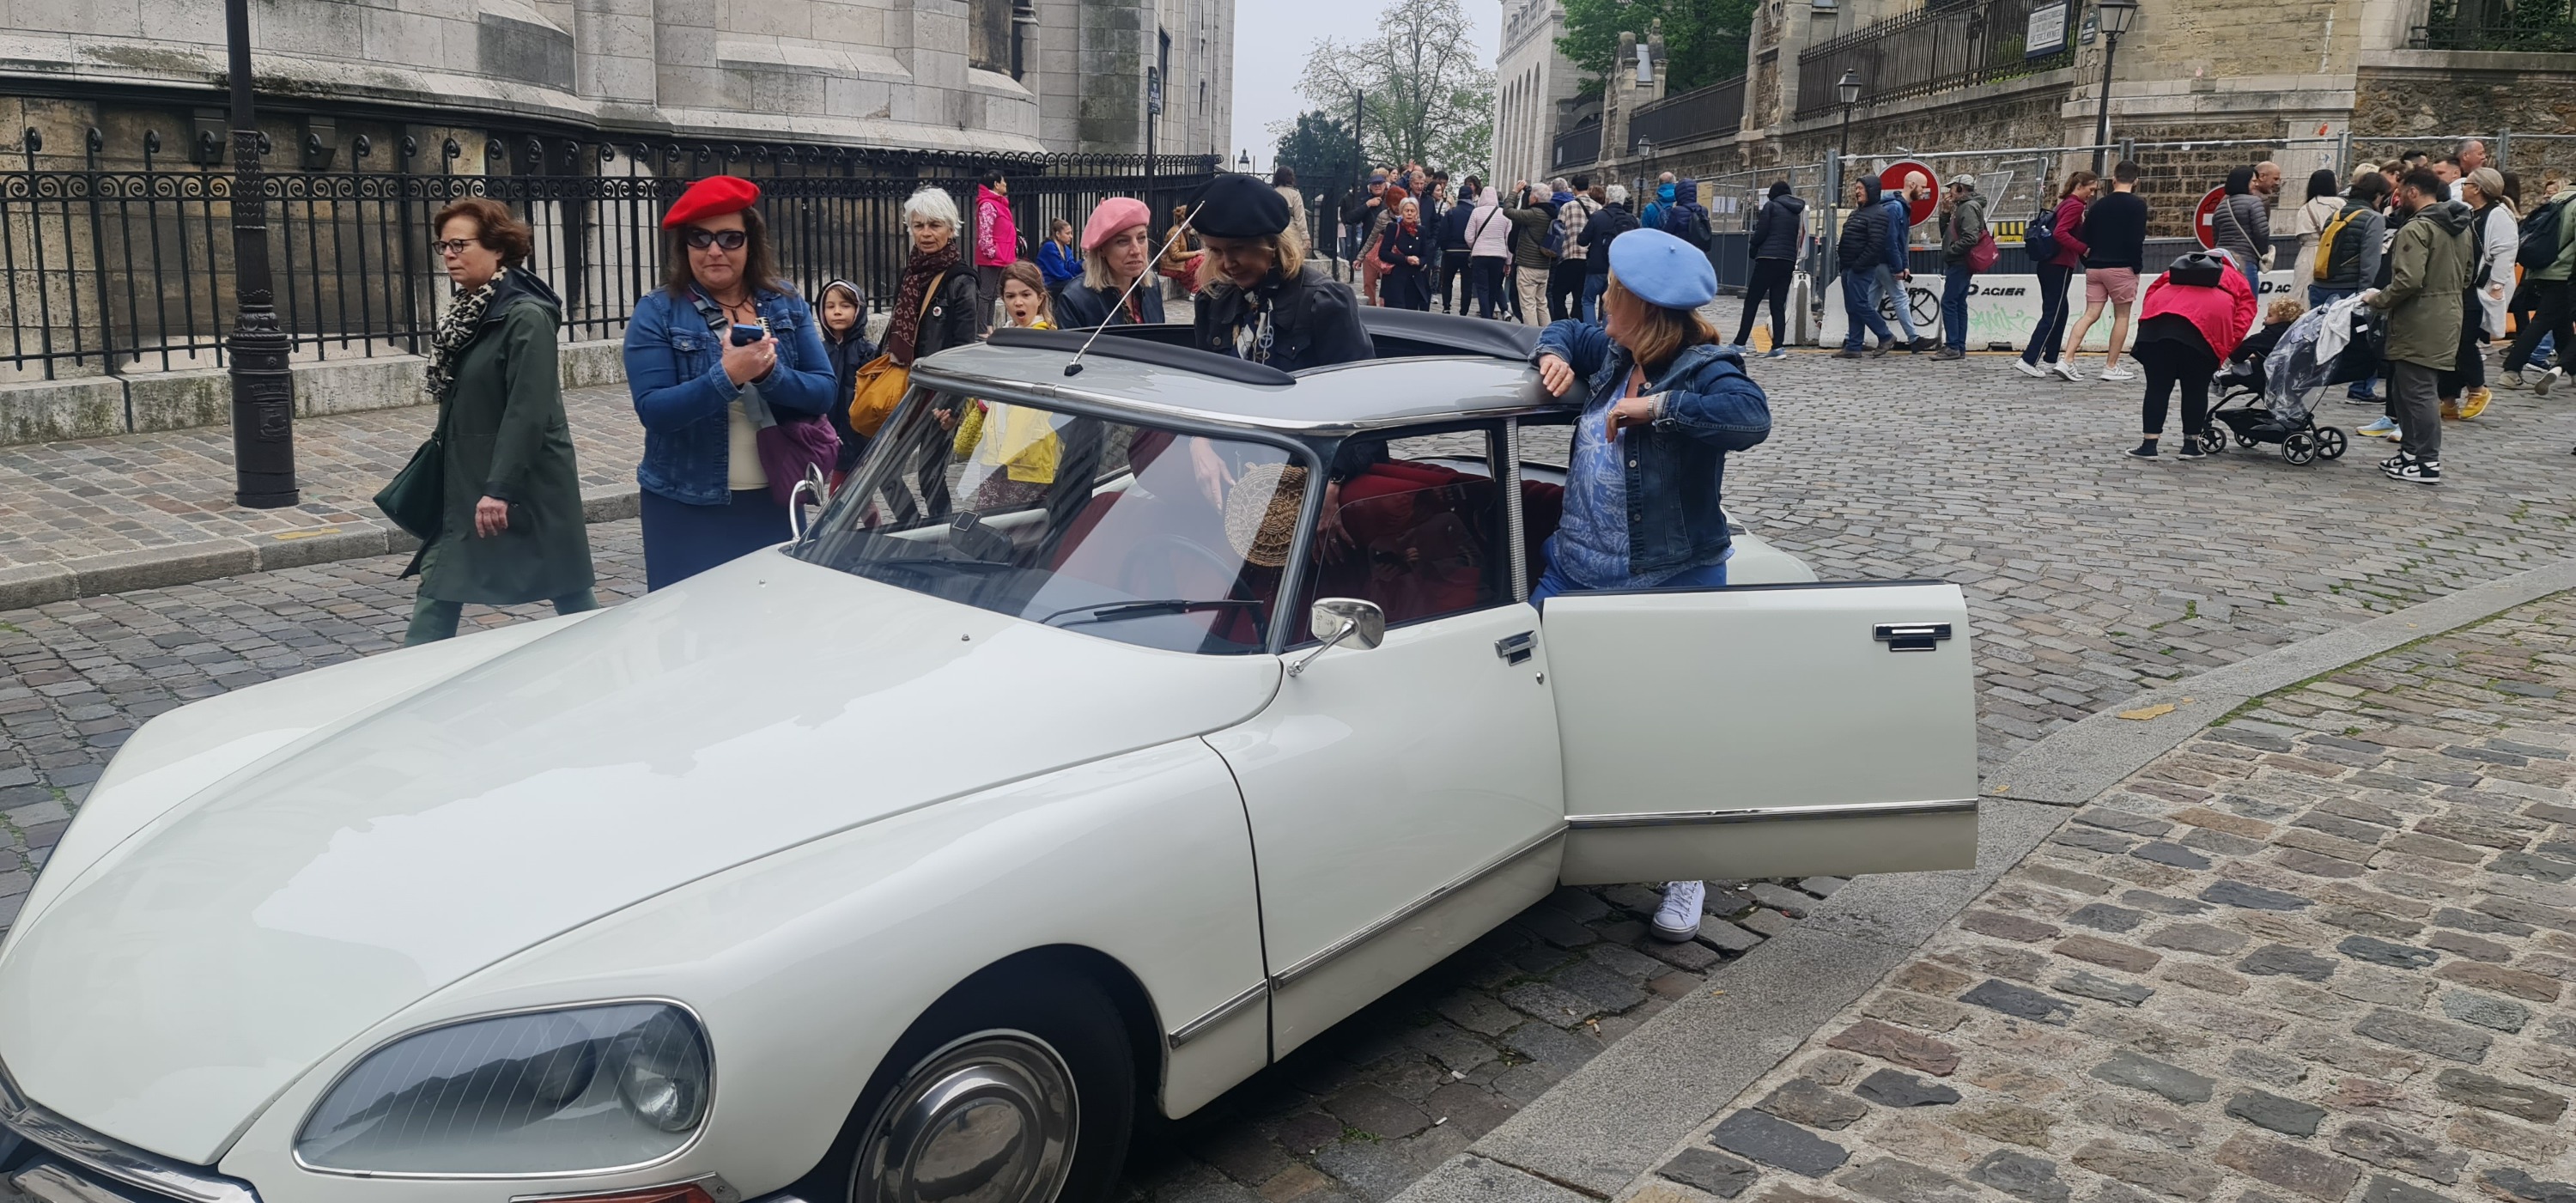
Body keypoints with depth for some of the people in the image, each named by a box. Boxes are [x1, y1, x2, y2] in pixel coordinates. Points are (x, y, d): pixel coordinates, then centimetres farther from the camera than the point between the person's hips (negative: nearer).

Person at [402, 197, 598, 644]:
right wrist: (443, 468, 13)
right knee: (437, 589, 6)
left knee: (570, 591, 4)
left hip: (528, 481, -8)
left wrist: (500, 488, -25)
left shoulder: (527, 316, -16)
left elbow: (528, 411, -22)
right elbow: (457, 402, 16)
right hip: (465, 481, 8)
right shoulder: (465, 313, 10)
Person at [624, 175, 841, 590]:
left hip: (774, 501, 3)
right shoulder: (657, 312, -5)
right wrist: (726, 377, -29)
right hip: (687, 507, -3)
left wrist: (771, 373, -22)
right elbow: (653, 409, -15)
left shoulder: (787, 304, 3)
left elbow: (824, 391, -3)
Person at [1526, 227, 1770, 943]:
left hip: (1672, 588, -7)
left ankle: (1686, 877, 19)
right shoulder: (1611, 353, 5)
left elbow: (1750, 419, -35)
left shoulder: (1706, 372, -15)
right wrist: (1553, 355, 3)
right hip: (1576, 575, 7)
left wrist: (1656, 406, -32)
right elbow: (1564, 332, 26)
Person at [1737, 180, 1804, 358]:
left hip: (1769, 258, -5)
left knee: (1751, 301, -1)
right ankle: (1778, 346, -2)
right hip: (1789, 261, 5)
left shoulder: (1771, 206, -1)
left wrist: (1752, 248, 10)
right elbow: (1800, 236, 13)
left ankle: (1740, 343, -4)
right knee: (1778, 305, 6)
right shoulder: (1798, 211, 15)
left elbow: (1761, 232, -6)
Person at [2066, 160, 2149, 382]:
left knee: (2090, 315, 5)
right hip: (2121, 268, -5)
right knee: (2122, 316, 5)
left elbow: (2085, 240, 13)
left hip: (2094, 268, 5)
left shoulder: (2098, 205, 12)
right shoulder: (2137, 205, -4)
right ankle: (2111, 367, 5)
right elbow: (2137, 241, -11)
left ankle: (2067, 360, -8)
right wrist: (2137, 269, -4)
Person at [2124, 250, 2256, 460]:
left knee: (2158, 386, 6)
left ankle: (2149, 444, 5)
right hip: (2206, 326, -1)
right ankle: (2191, 444, 17)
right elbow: (2242, 320, 13)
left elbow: (2153, 289, 23)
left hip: (2158, 318, 2)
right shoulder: (2238, 281, 30)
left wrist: (2150, 319, 20)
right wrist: (2224, 352, 7)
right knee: (2195, 389, 12)